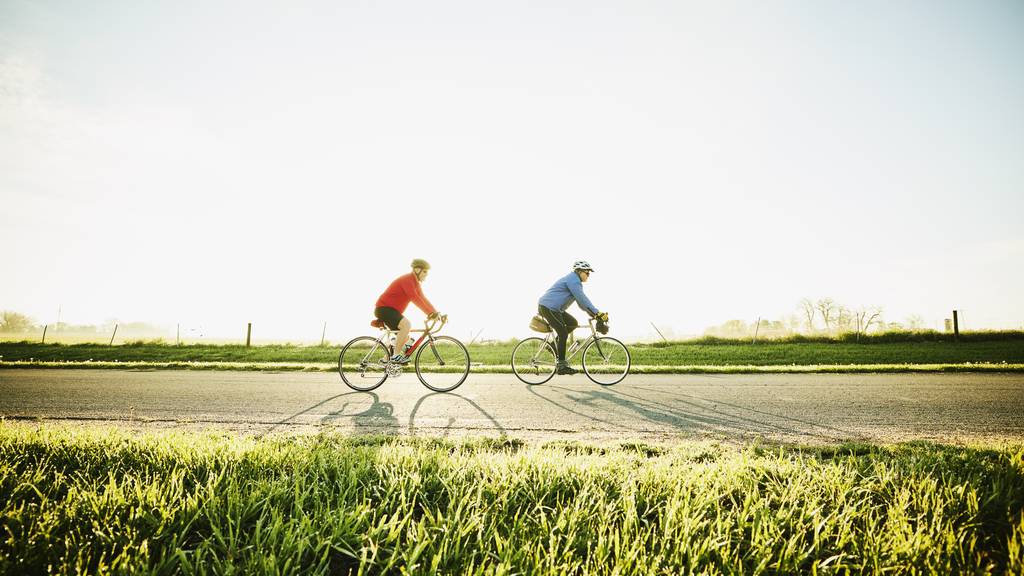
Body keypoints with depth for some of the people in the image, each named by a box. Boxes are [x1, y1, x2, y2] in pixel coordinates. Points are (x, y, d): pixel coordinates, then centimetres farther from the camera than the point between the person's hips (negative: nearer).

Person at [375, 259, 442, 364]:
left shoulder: (416, 283, 12)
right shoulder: (407, 280, -20)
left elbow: (423, 299, 9)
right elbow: (415, 298, -31)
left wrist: (436, 313, -3)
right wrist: (430, 313, -34)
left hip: (392, 310, 10)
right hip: (384, 309, -10)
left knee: (406, 337, 10)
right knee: (407, 324, -30)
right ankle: (396, 356, -24)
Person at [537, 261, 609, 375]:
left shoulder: (574, 281, 20)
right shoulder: (573, 280, -14)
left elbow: (581, 302, 19)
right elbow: (583, 299, -22)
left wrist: (594, 314, 9)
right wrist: (598, 313, -24)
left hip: (554, 308, 10)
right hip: (548, 307, -10)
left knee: (573, 323, 8)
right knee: (563, 333, -12)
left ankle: (554, 345, 12)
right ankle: (561, 365, -8)